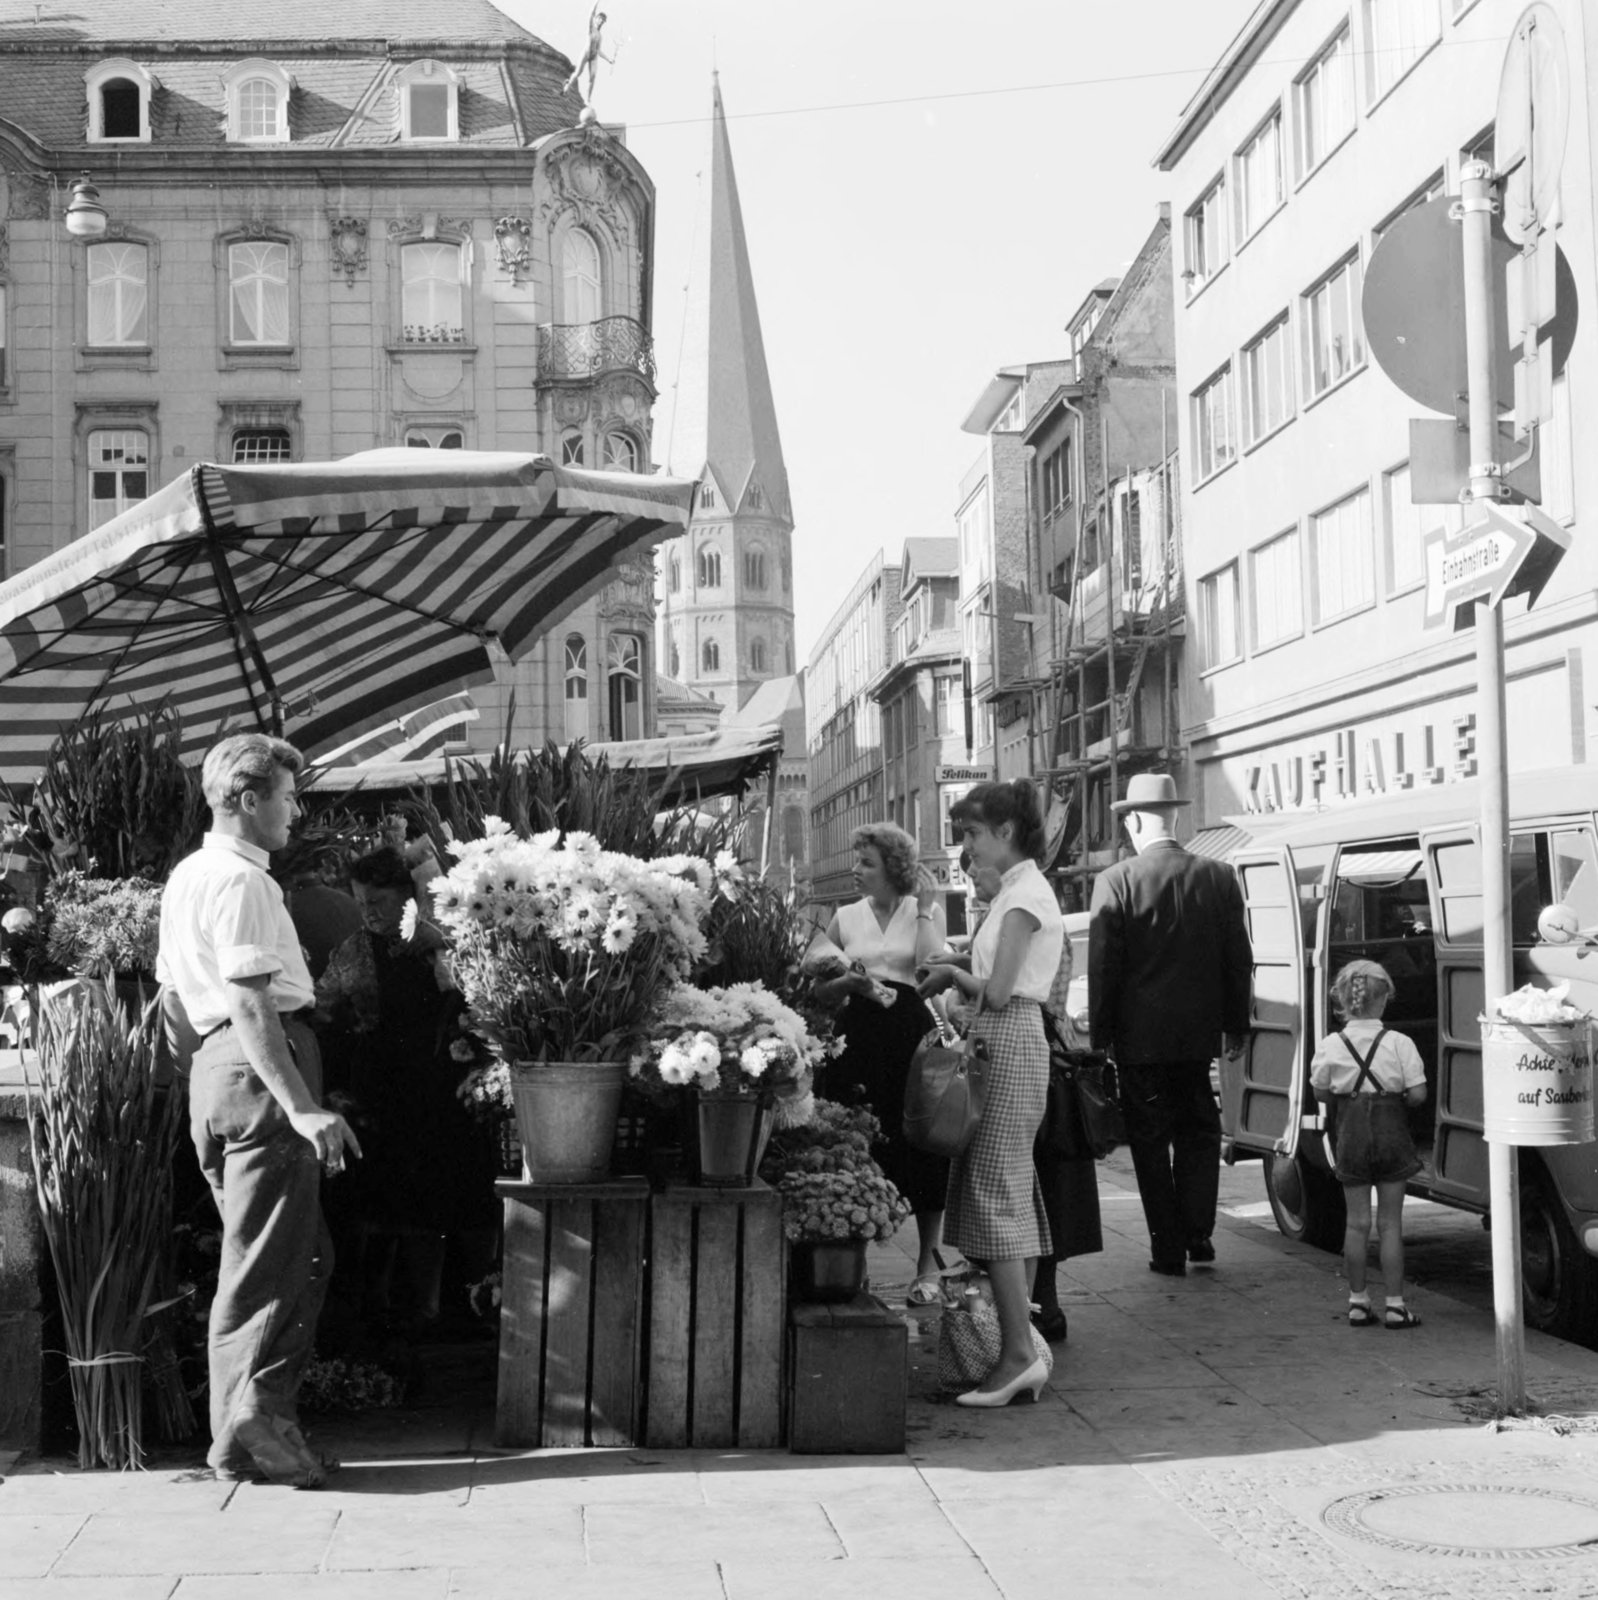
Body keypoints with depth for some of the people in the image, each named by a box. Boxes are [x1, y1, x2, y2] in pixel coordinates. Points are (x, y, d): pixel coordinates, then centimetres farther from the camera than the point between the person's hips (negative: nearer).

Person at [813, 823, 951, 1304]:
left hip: (912, 1034, -2)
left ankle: (928, 1264, 6)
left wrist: (925, 908, -10)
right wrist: (849, 982, -10)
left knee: (919, 1145, -2)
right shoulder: (845, 917, 12)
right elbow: (821, 991, 10)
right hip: (858, 1036, 2)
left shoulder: (924, 911, 7)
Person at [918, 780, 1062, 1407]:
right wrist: (958, 976, 3)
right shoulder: (1019, 890, 17)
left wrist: (953, 975, -2)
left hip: (1009, 1043, -10)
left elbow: (998, 993, -18)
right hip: (1005, 1043, 10)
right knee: (1012, 1195, 9)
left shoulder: (1025, 894, -13)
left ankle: (1018, 1352, -8)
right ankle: (1021, 1347, 13)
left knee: (994, 1194, -9)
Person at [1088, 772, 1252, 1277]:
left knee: (1150, 1139, 7)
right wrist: (1236, 1027, 14)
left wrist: (1099, 1033, 0)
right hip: (1200, 1032, 3)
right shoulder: (1219, 876, -1)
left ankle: (1168, 1247, 9)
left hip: (1139, 1036, -3)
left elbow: (1102, 965, -9)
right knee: (1199, 1131, 17)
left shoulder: (1115, 881, -11)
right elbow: (1239, 960, 5)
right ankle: (1198, 1233, 16)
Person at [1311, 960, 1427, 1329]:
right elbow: (1417, 1094, -10)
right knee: (1390, 1222, 6)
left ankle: (1358, 1301, 14)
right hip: (1391, 1134, -1)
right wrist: (1394, 1094, 9)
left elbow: (1321, 1093, 1)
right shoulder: (1399, 1044, -10)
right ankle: (1395, 1305, 8)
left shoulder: (1330, 1046, -6)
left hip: (1350, 1136, 1)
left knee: (1357, 1222, 10)